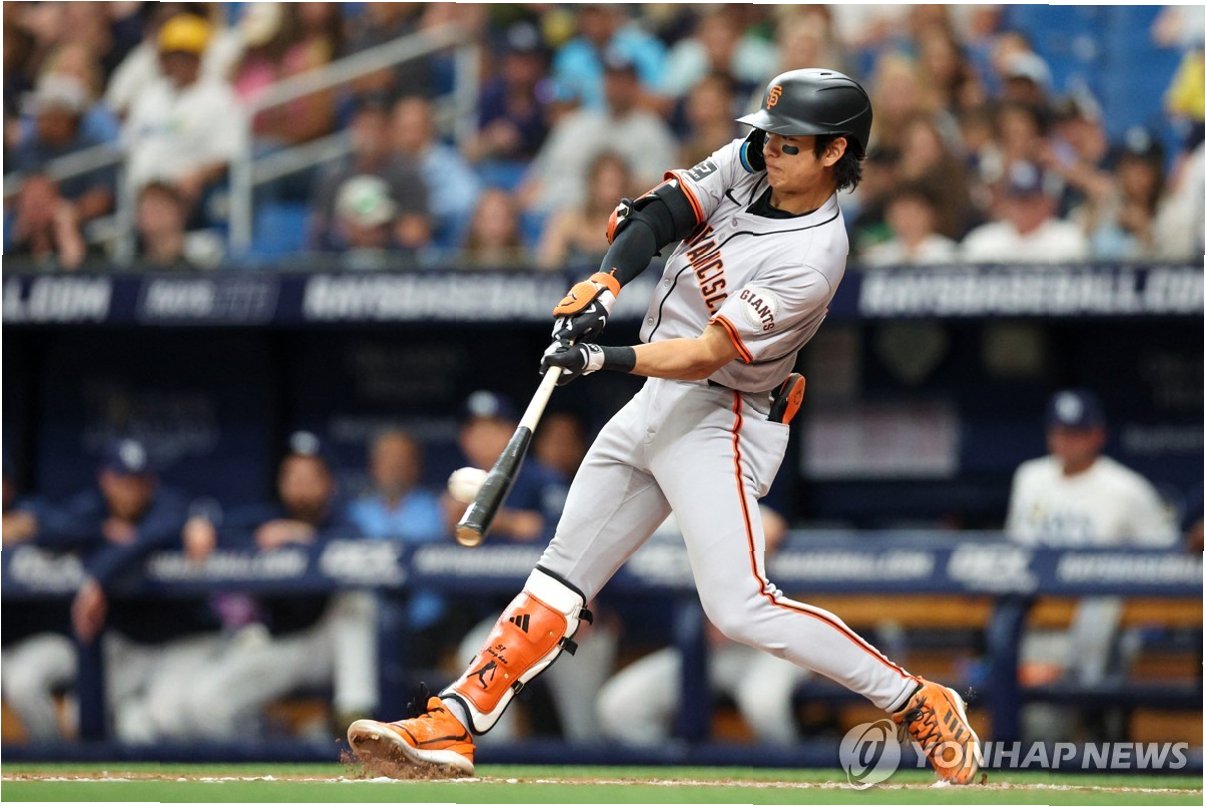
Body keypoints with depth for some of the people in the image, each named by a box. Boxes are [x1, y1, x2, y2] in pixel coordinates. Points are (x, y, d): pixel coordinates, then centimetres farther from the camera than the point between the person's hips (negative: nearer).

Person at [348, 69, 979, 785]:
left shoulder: (811, 258, -22)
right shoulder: (751, 164, -1)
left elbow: (708, 355, -25)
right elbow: (659, 214, -5)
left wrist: (604, 360, -33)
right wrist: (606, 285, -22)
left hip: (722, 420, -8)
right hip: (657, 401, 8)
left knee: (741, 608, -18)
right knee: (562, 576, 8)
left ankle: (923, 706, -11)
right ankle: (451, 727, 11)